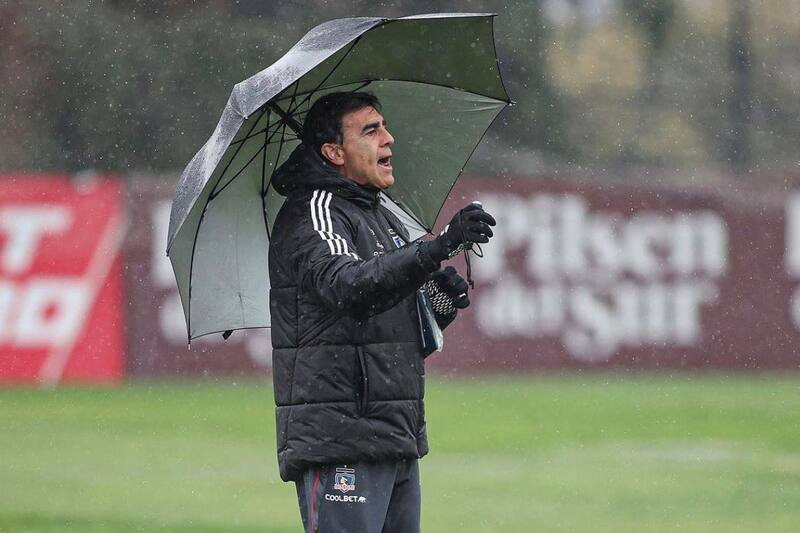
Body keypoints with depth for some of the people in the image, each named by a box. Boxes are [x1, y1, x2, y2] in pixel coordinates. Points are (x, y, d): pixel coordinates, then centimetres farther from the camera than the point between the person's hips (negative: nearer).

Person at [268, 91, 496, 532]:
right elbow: (348, 289, -30)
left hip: (398, 444, 9)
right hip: (339, 444, -9)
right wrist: (439, 247, -41)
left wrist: (442, 305, 1)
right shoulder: (313, 213, -8)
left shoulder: (382, 218, 21)